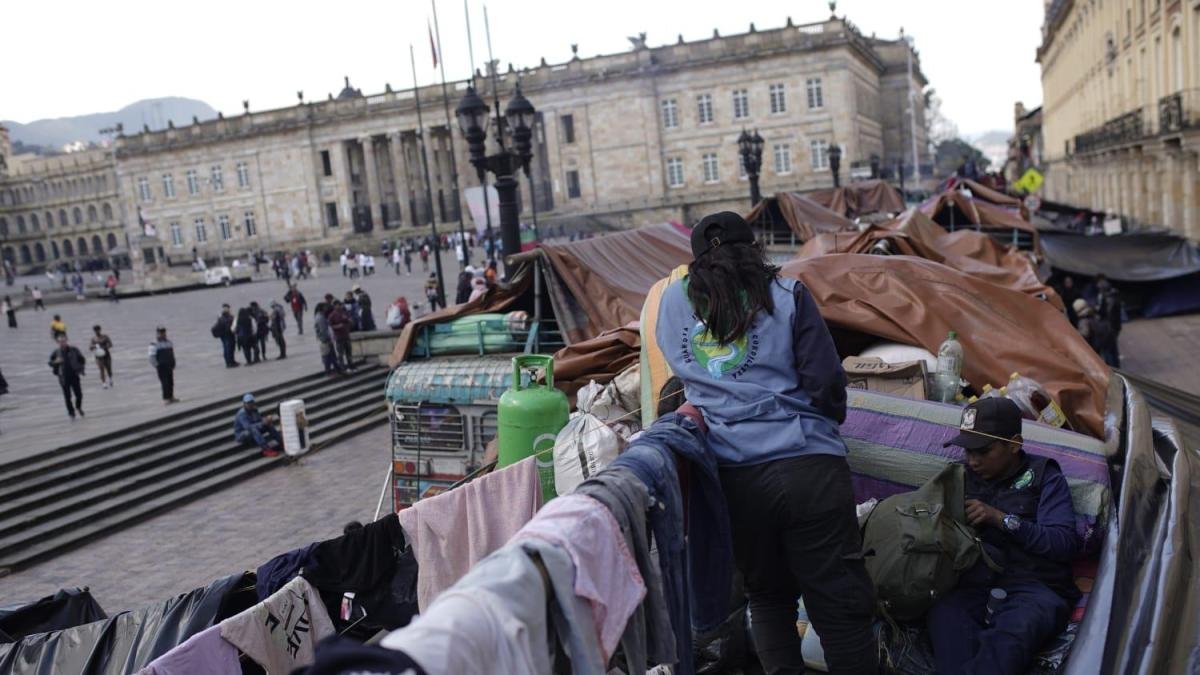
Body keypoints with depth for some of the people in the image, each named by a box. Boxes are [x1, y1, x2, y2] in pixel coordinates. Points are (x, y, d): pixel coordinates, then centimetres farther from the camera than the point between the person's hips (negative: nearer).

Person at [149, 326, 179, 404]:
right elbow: (152, 357, -12)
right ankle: (165, 399, -5)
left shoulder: (169, 343, 13)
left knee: (171, 382, 9)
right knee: (165, 383, -9)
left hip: (169, 366, 6)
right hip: (161, 367, -6)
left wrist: (173, 364, 16)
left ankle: (171, 397, 19)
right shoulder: (154, 345, -9)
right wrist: (157, 365, -16)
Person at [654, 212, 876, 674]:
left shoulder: (672, 301, 11)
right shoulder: (786, 295, 3)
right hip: (806, 465, -2)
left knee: (767, 595, 20)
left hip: (732, 476, 3)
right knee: (841, 603, 5)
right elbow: (825, 381, 2)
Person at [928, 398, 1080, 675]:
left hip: (1035, 588, -2)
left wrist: (1000, 519, -11)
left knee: (1013, 632, -40)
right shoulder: (965, 476, 20)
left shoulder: (1042, 475, 9)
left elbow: (1065, 543, -3)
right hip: (975, 587, 3)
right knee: (943, 612, -35)